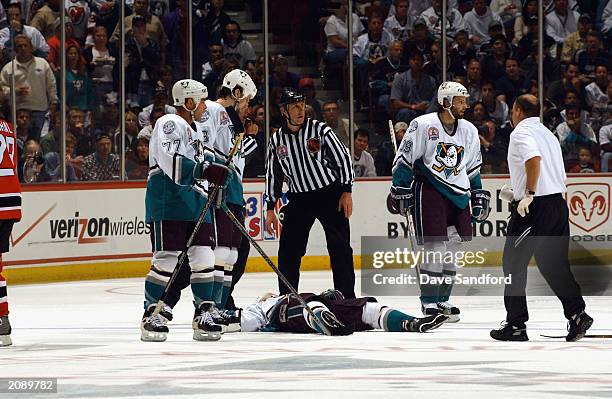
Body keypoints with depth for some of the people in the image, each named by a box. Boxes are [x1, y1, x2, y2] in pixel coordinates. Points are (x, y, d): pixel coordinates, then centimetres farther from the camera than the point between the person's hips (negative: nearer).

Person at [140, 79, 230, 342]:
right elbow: (171, 163, -25)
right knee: (167, 259, -10)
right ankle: (152, 315, -3)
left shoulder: (193, 130, 23)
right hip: (168, 204, -9)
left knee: (203, 259, 3)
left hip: (195, 206, 9)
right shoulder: (169, 124, -9)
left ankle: (203, 315, 10)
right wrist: (206, 170, -31)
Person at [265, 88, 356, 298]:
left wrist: (346, 192, -10)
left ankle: (346, 296, -1)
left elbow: (343, 157, -5)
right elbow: (272, 174, 11)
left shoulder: (320, 130, -7)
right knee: (289, 250, 0)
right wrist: (270, 208, 8)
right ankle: (286, 296, 10)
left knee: (340, 247, -5)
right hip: (299, 200, 3)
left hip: (331, 195, -3)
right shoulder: (277, 140, 2)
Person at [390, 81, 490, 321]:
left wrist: (479, 197, 19)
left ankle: (442, 300, 16)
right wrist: (401, 190, -8)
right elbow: (404, 159, -5)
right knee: (435, 246, -11)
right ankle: (429, 303, -4)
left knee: (453, 247, 6)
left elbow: (473, 168, 21)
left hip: (458, 194, 6)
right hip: (429, 191, -6)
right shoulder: (423, 125, -9)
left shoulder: (469, 131, 11)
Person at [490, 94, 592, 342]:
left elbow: (534, 159, -25)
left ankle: (516, 325, 2)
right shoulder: (547, 134, 21)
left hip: (533, 208, -8)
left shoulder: (521, 132, -5)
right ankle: (577, 314, -3)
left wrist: (528, 194, -22)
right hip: (558, 203, 8)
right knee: (553, 264, 11)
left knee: (514, 264, 1)